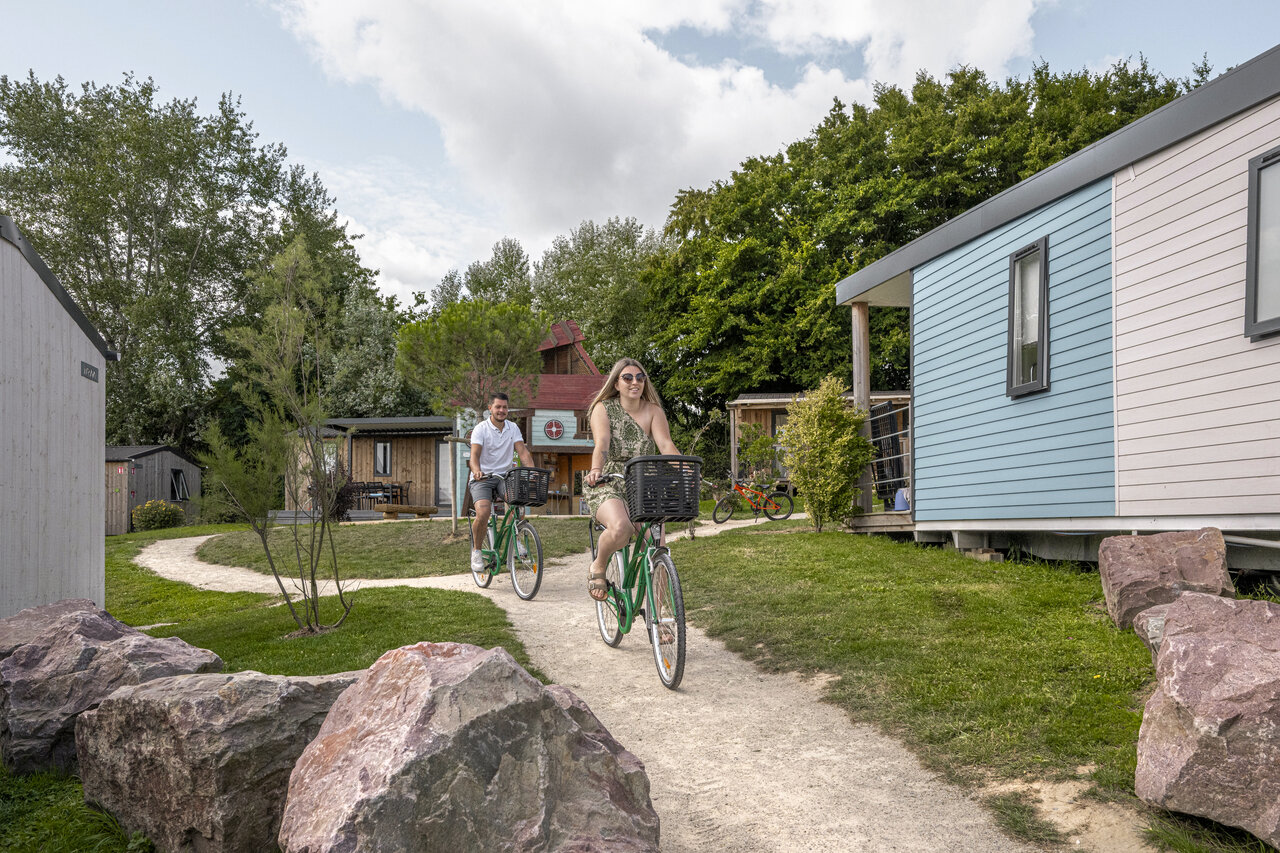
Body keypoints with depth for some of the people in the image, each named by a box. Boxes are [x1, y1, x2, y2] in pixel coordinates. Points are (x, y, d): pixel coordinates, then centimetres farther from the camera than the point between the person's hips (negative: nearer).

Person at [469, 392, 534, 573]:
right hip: (482, 478, -3)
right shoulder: (481, 429, -6)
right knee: (483, 513, -25)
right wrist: (477, 471, -40)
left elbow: (523, 452, -4)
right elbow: (474, 455, -18)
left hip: (504, 476, 3)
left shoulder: (513, 428, 6)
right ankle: (476, 551, -1)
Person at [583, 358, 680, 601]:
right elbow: (601, 445, -20)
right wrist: (596, 470, -41)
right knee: (620, 527, -35)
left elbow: (666, 444, -13)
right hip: (607, 486, -3)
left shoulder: (653, 410, 3)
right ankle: (598, 567, -2)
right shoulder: (603, 408, -3)